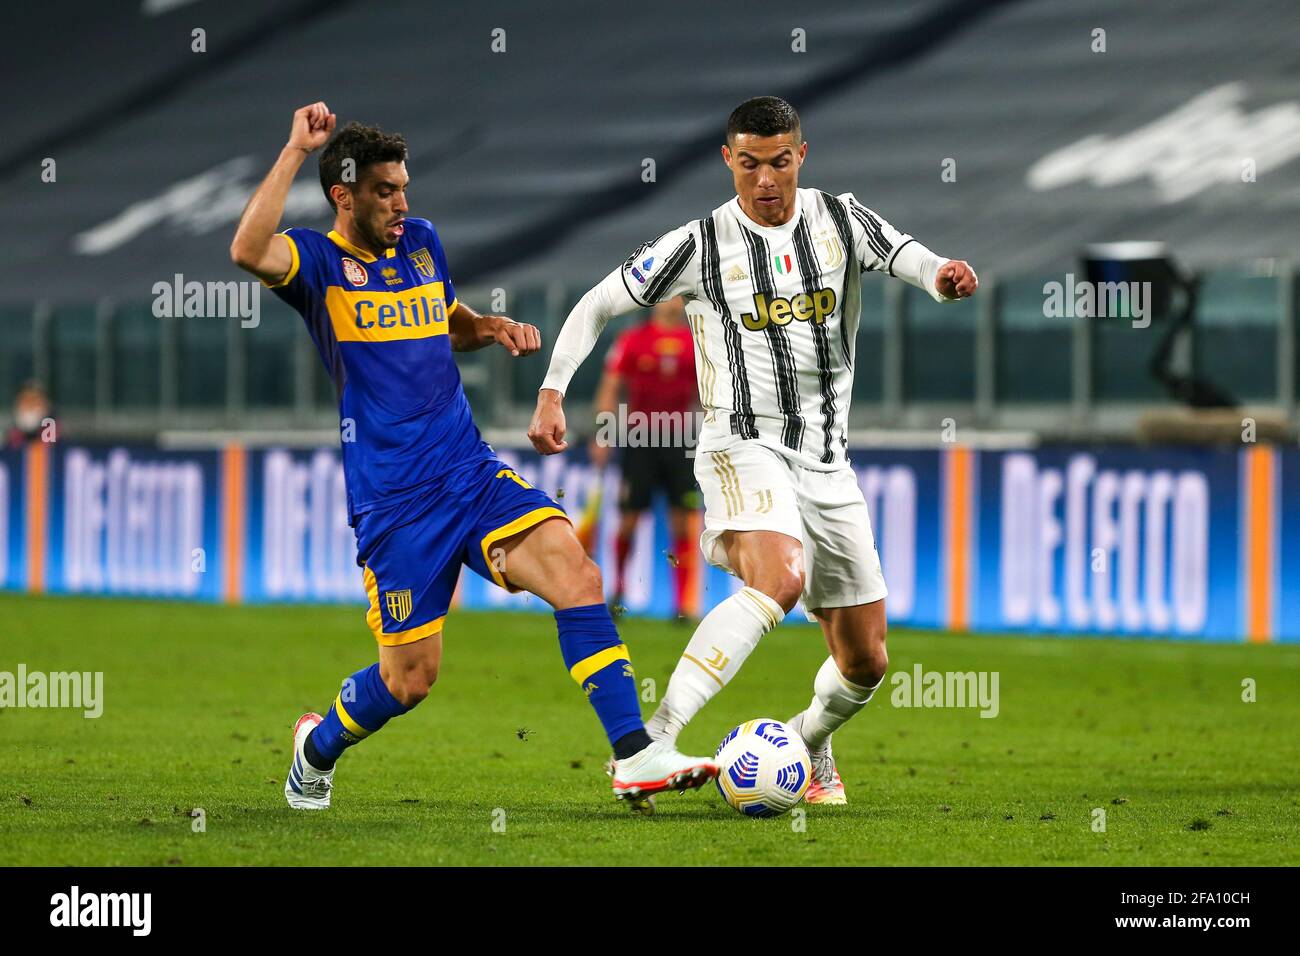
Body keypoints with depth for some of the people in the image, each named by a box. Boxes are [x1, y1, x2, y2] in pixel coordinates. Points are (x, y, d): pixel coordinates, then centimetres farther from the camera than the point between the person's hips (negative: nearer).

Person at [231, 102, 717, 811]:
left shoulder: (421, 242, 14)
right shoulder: (319, 261, -5)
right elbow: (250, 251, -28)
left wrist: (491, 327, 10)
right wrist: (295, 151, -25)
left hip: (473, 473, 5)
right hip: (394, 503, -5)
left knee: (576, 575, -18)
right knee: (410, 679, -1)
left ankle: (635, 757, -20)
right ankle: (318, 747, 31)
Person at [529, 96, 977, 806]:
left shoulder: (839, 221, 4)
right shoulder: (699, 246, -3)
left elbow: (909, 259, -10)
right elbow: (597, 305, 3)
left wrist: (943, 276, -34)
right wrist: (552, 393, -9)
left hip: (827, 461, 5)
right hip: (745, 446, -5)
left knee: (865, 662, 7)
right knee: (779, 579, -36)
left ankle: (810, 745, 40)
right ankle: (652, 737, -41)